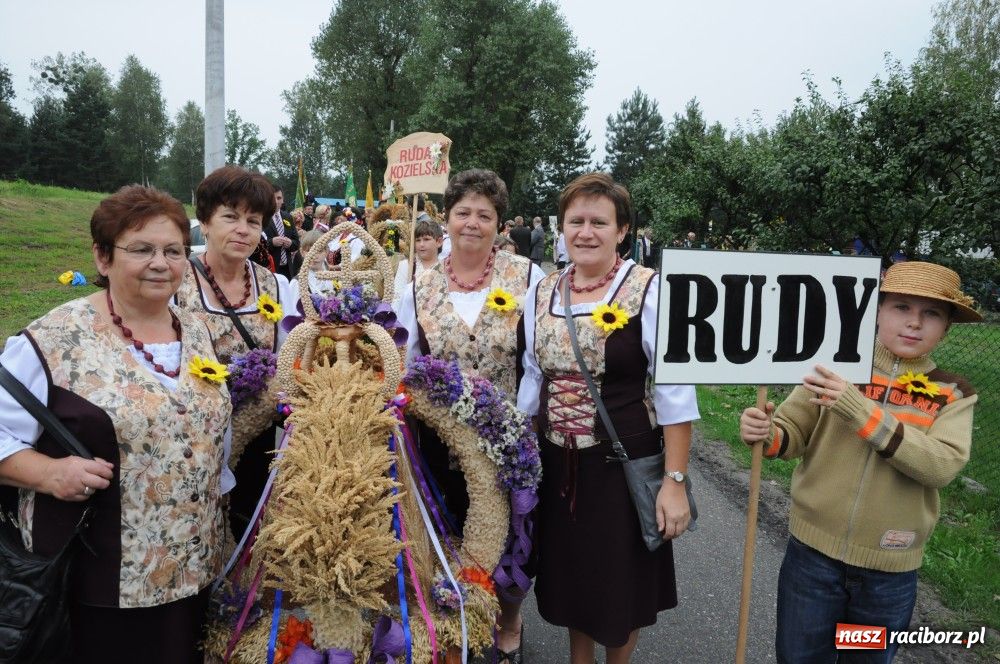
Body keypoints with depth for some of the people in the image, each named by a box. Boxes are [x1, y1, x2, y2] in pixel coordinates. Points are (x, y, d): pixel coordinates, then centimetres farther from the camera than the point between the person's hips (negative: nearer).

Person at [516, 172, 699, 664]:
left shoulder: (649, 291, -13)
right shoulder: (541, 293, 2)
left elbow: (675, 393, -14)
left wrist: (675, 481, -16)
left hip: (626, 463, -4)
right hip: (557, 465, 5)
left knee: (622, 583, 13)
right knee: (569, 576, 20)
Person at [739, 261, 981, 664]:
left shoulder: (953, 394, -4)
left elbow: (942, 466, -20)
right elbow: (792, 433, -6)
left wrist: (859, 410, -29)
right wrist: (763, 433, -30)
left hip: (889, 569, 1)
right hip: (813, 552, -1)